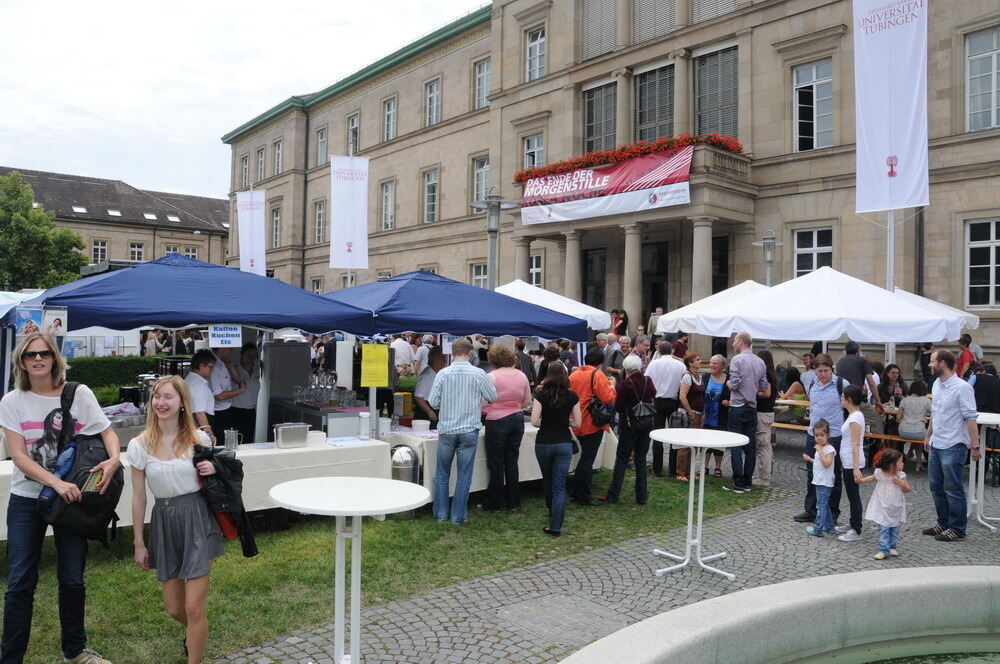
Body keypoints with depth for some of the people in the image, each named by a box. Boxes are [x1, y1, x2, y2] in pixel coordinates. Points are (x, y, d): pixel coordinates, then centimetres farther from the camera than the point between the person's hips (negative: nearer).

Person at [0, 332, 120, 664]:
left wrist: (114, 458, -27)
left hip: (71, 495, 0)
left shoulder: (79, 393, -4)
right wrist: (57, 483, -22)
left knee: (72, 579, 8)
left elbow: (108, 432, -4)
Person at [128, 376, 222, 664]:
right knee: (174, 609, 13)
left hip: (197, 520, -2)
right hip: (164, 523, 2)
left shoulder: (198, 438, -4)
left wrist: (213, 470, -10)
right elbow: (138, 497, 2)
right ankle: (194, 634, 48)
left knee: (194, 608, -5)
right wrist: (138, 543, 4)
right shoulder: (140, 445, -4)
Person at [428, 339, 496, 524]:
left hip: (446, 429, 1)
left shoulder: (443, 373, -7)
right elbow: (493, 397, 3)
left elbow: (433, 402, -4)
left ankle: (441, 513, 20)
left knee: (442, 474, 15)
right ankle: (458, 515, 15)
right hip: (469, 430, -1)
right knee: (464, 475, 9)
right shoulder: (478, 374, -9)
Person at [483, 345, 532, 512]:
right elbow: (527, 401, 9)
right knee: (512, 462, 13)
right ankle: (514, 503, 19)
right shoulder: (521, 375, 3)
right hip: (517, 420, 5)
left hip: (497, 421, -5)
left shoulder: (492, 376, -12)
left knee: (496, 464, 5)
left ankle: (494, 504, 14)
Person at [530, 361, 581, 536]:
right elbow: (577, 422, 0)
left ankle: (553, 513, 42)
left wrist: (544, 424, 8)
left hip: (544, 443, 0)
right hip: (564, 443, 0)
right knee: (560, 485, 2)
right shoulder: (572, 396, -4)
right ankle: (555, 526, -4)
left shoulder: (541, 394, -8)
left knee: (548, 481, 22)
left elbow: (534, 421, -13)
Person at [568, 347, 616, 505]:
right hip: (593, 424, -7)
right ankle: (585, 497, 8)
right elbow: (608, 398, -19)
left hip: (578, 424, 7)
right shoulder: (597, 375, -13)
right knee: (588, 459, 1)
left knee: (584, 457, 20)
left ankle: (576, 493, 25)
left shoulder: (574, 375, 8)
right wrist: (611, 386, -2)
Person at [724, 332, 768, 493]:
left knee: (736, 446, -2)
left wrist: (728, 383, 4)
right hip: (752, 407, 6)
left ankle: (738, 484, -2)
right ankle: (747, 482, 13)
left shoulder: (737, 360, -12)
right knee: (750, 445, 8)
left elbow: (734, 385, -16)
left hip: (738, 407, -6)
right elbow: (764, 387, 9)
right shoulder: (760, 362, 7)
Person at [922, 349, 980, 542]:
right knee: (936, 486, 15)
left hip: (953, 446, -8)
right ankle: (943, 523, 28)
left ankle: (957, 528, 12)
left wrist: (975, 446, -20)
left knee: (953, 489, 0)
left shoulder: (962, 387, -16)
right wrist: (928, 435, 22)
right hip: (936, 444, 8)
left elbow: (970, 418, -18)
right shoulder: (936, 384, 9)